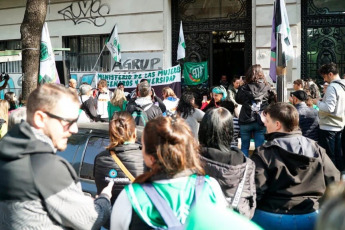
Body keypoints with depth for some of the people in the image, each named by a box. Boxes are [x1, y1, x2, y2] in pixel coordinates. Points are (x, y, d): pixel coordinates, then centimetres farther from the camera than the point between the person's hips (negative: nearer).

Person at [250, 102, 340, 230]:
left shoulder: (263, 153, -10)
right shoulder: (316, 149, 3)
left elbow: (255, 190, -17)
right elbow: (334, 180, 6)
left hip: (272, 219, -4)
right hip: (311, 218, 4)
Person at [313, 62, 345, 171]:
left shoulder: (332, 87, -17)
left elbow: (329, 108, -24)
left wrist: (318, 102, -8)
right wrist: (324, 100, 14)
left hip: (328, 127, -9)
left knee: (327, 157, 0)